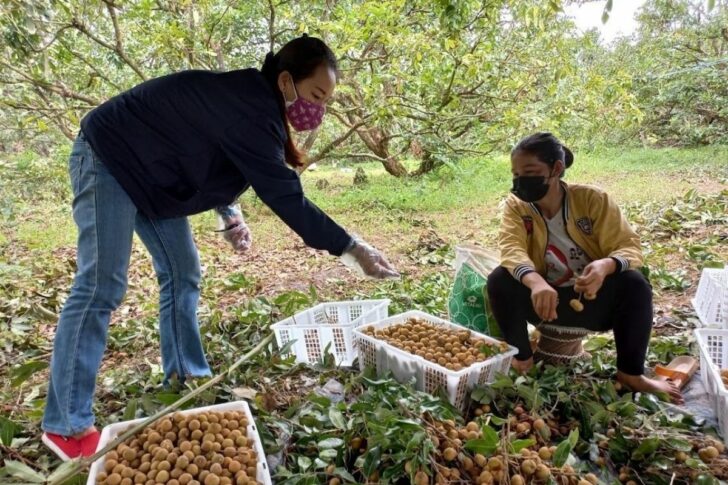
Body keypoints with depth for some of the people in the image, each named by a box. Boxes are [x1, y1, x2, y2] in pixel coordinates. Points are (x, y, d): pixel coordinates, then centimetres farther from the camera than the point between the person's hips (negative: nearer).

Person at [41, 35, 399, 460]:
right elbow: (287, 198, -32)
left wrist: (231, 214, -2)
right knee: (102, 286, -13)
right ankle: (66, 426, -4)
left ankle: (188, 379, 18)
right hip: (109, 158, -10)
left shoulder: (253, 102, 1)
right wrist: (352, 248, -28)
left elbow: (211, 158, 12)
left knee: (182, 273, 7)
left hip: (149, 170, 10)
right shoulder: (250, 110, -30)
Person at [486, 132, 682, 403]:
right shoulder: (515, 206, -11)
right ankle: (521, 359, -6)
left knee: (634, 283, -29)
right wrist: (535, 281, -51)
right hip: (545, 299, 1)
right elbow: (511, 249, -28)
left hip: (595, 300, 0)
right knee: (499, 280, -26)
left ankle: (630, 372, -9)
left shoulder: (592, 199, -13)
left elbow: (629, 247, -17)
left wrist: (607, 265, -42)